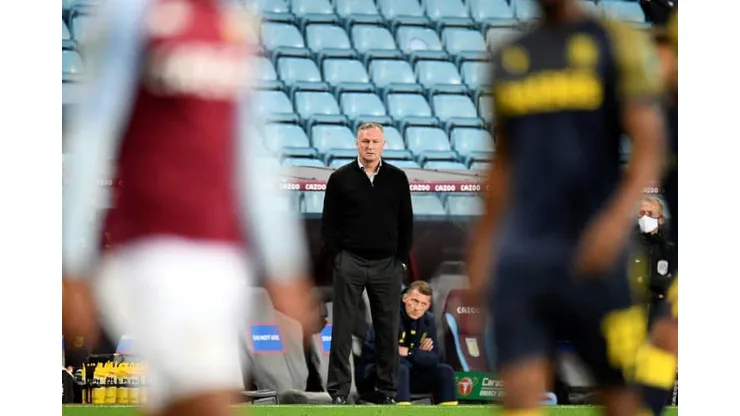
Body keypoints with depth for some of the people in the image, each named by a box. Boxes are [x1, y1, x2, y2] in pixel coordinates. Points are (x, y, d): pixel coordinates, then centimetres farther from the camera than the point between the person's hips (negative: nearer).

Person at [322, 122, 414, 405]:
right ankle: (339, 390, -1)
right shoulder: (340, 178, 2)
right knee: (343, 328, -2)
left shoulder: (397, 179, 7)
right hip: (350, 263, -1)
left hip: (387, 265, 2)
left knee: (388, 329, 2)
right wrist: (336, 257, -3)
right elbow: (328, 223, 4)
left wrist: (401, 259, 3)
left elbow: (406, 222, 10)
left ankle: (387, 389, 8)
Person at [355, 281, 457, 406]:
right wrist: (419, 354, -18)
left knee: (444, 371, -8)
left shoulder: (428, 320, 2)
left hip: (405, 377, 7)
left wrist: (409, 353, -17)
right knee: (400, 369, -36)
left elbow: (434, 359, -1)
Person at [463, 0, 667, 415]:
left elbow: (650, 146, -7)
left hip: (593, 251, -3)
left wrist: (618, 217, -23)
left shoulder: (618, 44, 1)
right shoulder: (510, 56, 15)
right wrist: (481, 252, 22)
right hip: (521, 252, 3)